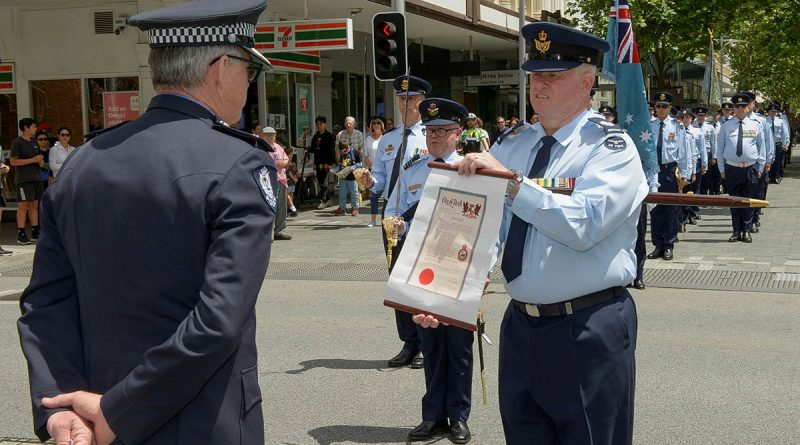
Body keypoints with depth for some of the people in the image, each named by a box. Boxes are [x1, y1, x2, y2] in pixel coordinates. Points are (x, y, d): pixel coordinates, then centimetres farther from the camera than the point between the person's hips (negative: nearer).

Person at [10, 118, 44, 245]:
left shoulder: (34, 142, 17)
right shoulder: (17, 142, -5)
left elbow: (40, 162, 25)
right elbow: (13, 161, -12)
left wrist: (41, 161, -1)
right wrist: (33, 160, -16)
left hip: (36, 178, 7)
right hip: (24, 179, -7)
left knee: (34, 205, 8)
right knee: (24, 205, -8)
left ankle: (35, 232, 11)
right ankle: (21, 234, -6)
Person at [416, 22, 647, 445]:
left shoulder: (610, 147, -9)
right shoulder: (511, 147, 9)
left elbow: (585, 224, -26)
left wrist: (512, 180, -27)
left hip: (588, 333, -5)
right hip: (520, 326, 6)